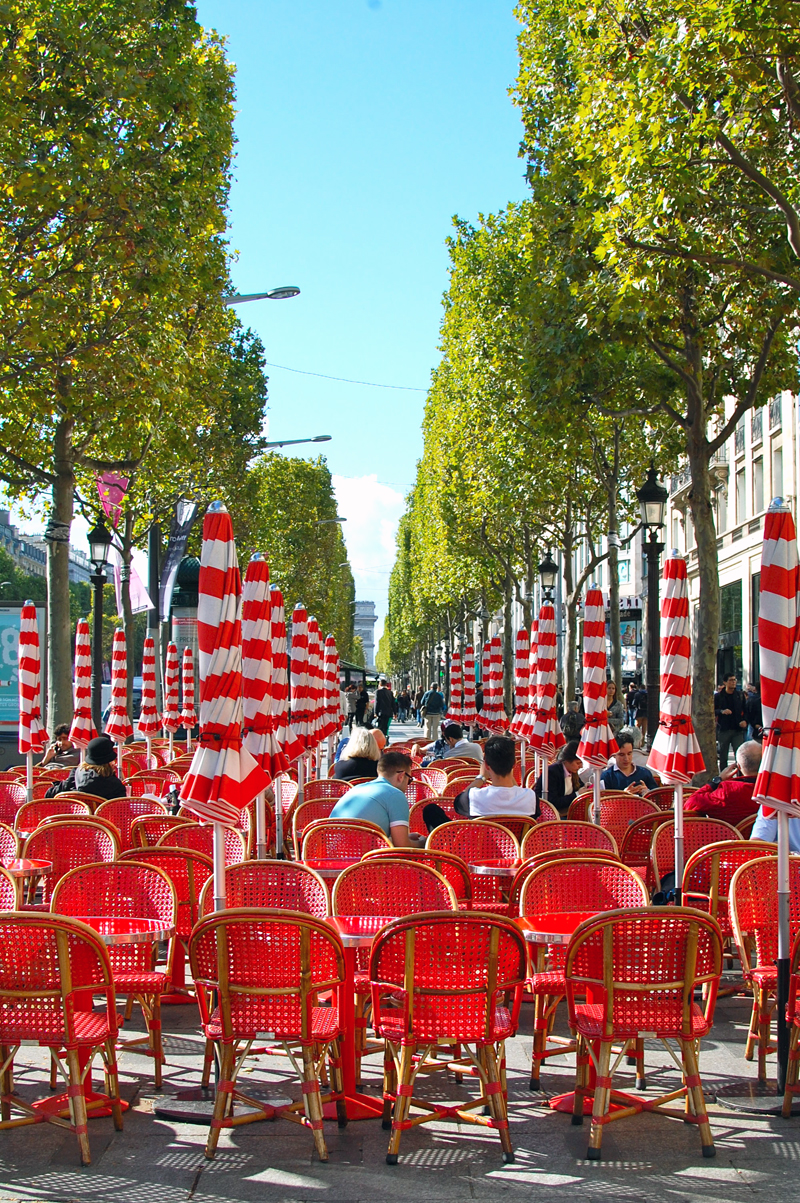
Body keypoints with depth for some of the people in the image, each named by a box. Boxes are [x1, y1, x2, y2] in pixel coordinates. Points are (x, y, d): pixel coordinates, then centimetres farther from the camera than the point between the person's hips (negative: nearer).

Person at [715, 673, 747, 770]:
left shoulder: (740, 695, 10)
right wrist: (722, 711, -16)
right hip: (723, 729, -1)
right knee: (723, 756, 4)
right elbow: (712, 711, 0)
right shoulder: (718, 696, 4)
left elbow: (745, 710, 12)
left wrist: (745, 721, -4)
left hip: (738, 729, 1)